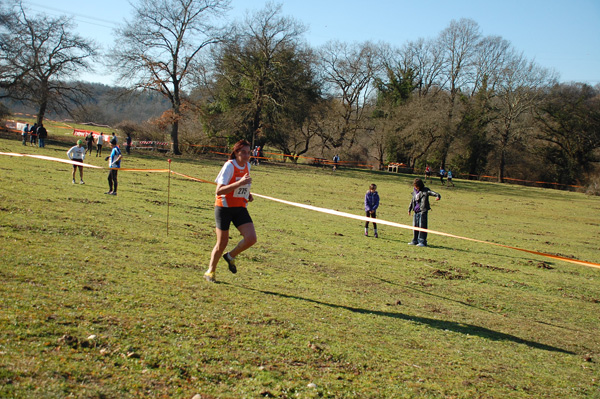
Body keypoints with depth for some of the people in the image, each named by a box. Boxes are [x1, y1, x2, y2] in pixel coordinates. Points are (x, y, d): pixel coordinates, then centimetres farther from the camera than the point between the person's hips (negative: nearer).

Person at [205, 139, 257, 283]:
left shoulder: (247, 166, 6)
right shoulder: (229, 166, -15)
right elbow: (218, 191, -24)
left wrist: (248, 195, 7)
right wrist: (239, 183, -33)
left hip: (240, 208, 6)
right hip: (224, 207, -5)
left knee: (251, 238, -12)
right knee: (222, 243, -1)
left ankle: (231, 256, 16)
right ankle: (210, 272, 22)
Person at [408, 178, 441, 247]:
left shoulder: (425, 190, -6)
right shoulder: (414, 191, 15)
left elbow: (431, 192, -23)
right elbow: (412, 200, 26)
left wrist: (438, 195, -43)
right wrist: (409, 209, 31)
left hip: (423, 211, -7)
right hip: (416, 211, 7)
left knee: (422, 226, -8)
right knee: (415, 226, 11)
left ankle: (422, 241, -5)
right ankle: (415, 240, 22)